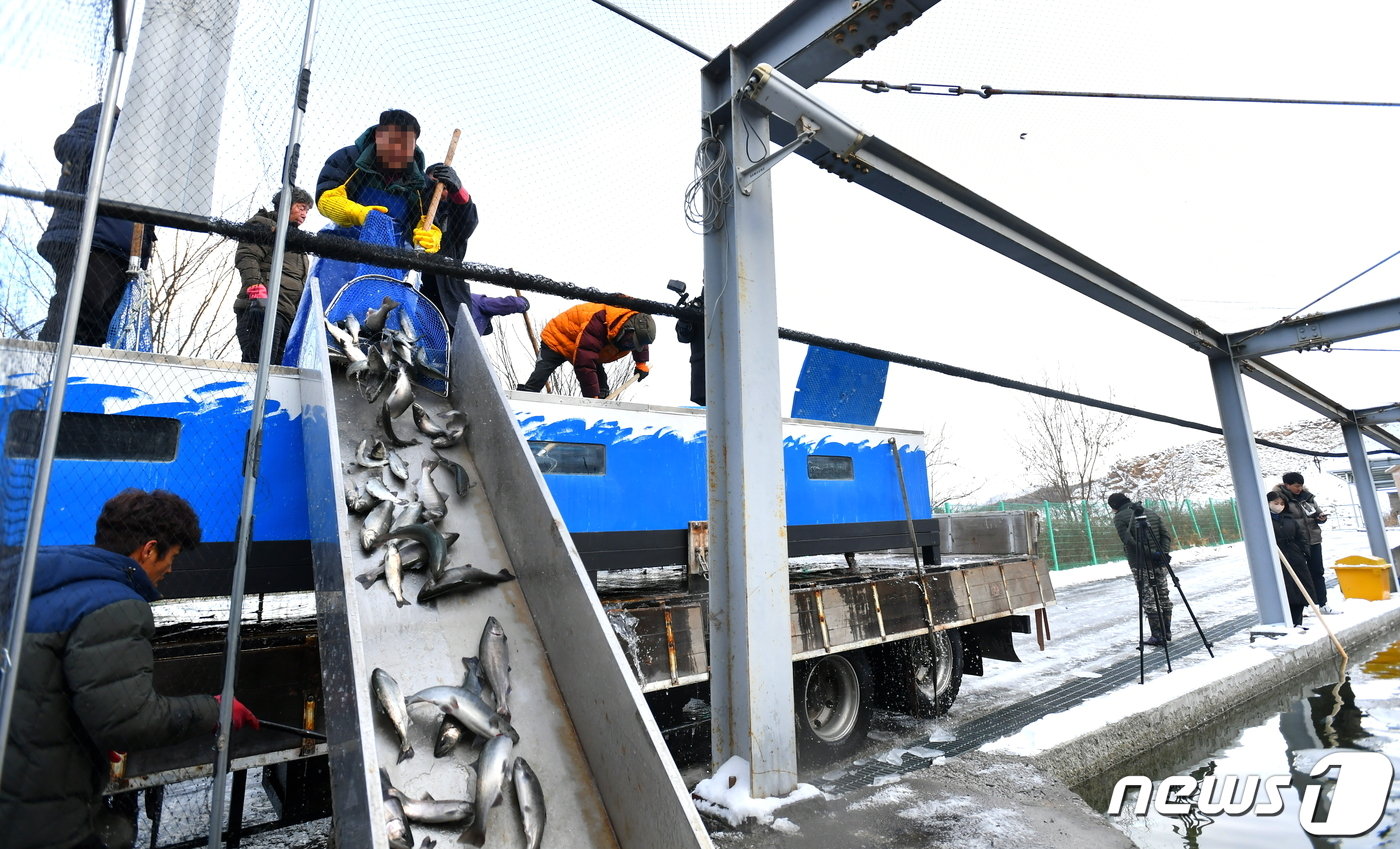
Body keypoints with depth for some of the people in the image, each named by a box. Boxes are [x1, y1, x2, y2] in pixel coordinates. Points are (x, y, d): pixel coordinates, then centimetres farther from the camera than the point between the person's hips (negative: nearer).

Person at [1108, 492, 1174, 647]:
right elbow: (1166, 535, 6)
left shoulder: (1119, 518, -4)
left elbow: (1129, 541, -17)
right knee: (1164, 597, 14)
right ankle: (1167, 633, 21)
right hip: (1160, 564, 6)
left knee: (1149, 600, -1)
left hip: (1140, 565, -6)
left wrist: (1151, 553, -16)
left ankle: (1158, 636, 2)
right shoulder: (1151, 513, 14)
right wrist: (1164, 553, -4)